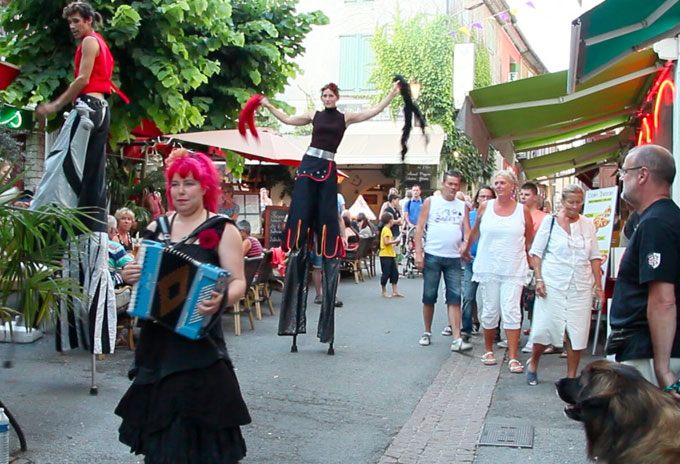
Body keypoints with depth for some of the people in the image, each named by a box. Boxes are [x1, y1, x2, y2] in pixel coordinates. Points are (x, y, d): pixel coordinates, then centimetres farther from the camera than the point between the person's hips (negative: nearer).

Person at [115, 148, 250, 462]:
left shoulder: (222, 230, -4)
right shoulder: (156, 229, 11)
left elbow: (238, 282, -9)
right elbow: (141, 273, 20)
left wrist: (221, 300, -30)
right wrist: (129, 276, -3)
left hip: (198, 340, -5)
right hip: (156, 339, 5)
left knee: (197, 421, -3)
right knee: (159, 415, 12)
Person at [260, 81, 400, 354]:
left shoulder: (345, 118, 9)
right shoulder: (314, 116, 11)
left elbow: (375, 111, 6)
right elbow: (286, 119, 19)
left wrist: (392, 95, 2)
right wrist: (268, 106, 19)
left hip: (328, 168, -1)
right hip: (308, 164, 1)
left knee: (327, 212, -2)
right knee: (301, 209, -5)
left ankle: (329, 252, -1)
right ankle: (297, 246, -3)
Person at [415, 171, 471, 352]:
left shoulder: (462, 206, 10)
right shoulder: (431, 202, 3)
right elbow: (420, 228, 0)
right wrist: (418, 253, -8)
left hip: (454, 258, 2)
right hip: (432, 256, -1)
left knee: (454, 299, -4)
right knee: (429, 297, 6)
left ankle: (456, 339, -7)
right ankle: (427, 333, 21)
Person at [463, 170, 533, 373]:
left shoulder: (522, 210, 1)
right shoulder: (485, 207, 3)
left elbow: (530, 239, 10)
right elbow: (475, 231, 18)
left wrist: (531, 261, 11)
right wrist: (466, 248, 26)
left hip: (513, 269, -1)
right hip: (488, 267, 1)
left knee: (511, 312, -7)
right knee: (490, 310, 7)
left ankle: (513, 358, -5)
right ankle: (488, 350, 25)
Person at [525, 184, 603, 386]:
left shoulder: (588, 224, 9)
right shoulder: (550, 221, 1)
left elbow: (594, 257, 12)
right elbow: (536, 252, 2)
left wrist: (598, 286, 7)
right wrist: (539, 279, -8)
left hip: (580, 286, 3)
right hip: (553, 285, -2)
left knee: (577, 334, 2)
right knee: (545, 328, -2)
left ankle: (571, 377, 13)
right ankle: (533, 364, 24)